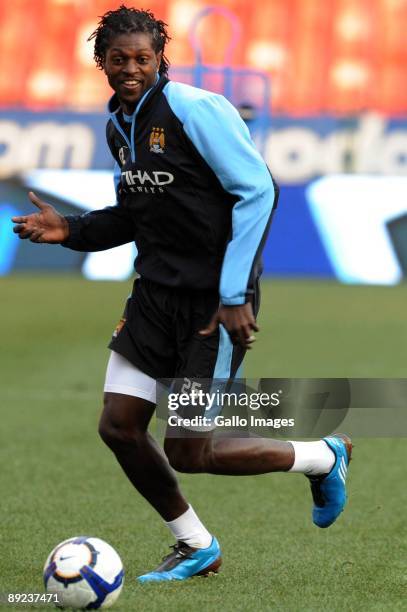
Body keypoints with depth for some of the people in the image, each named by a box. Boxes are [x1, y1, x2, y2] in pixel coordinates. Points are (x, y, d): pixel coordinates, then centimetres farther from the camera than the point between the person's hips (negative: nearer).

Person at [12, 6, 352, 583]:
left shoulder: (195, 109, -16)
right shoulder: (119, 125, 9)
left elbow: (257, 191, -17)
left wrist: (234, 296, -19)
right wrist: (72, 231, 3)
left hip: (217, 301, -8)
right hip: (157, 292, 8)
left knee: (186, 453, -6)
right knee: (119, 427, 1)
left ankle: (324, 457, 16)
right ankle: (196, 547, 21)